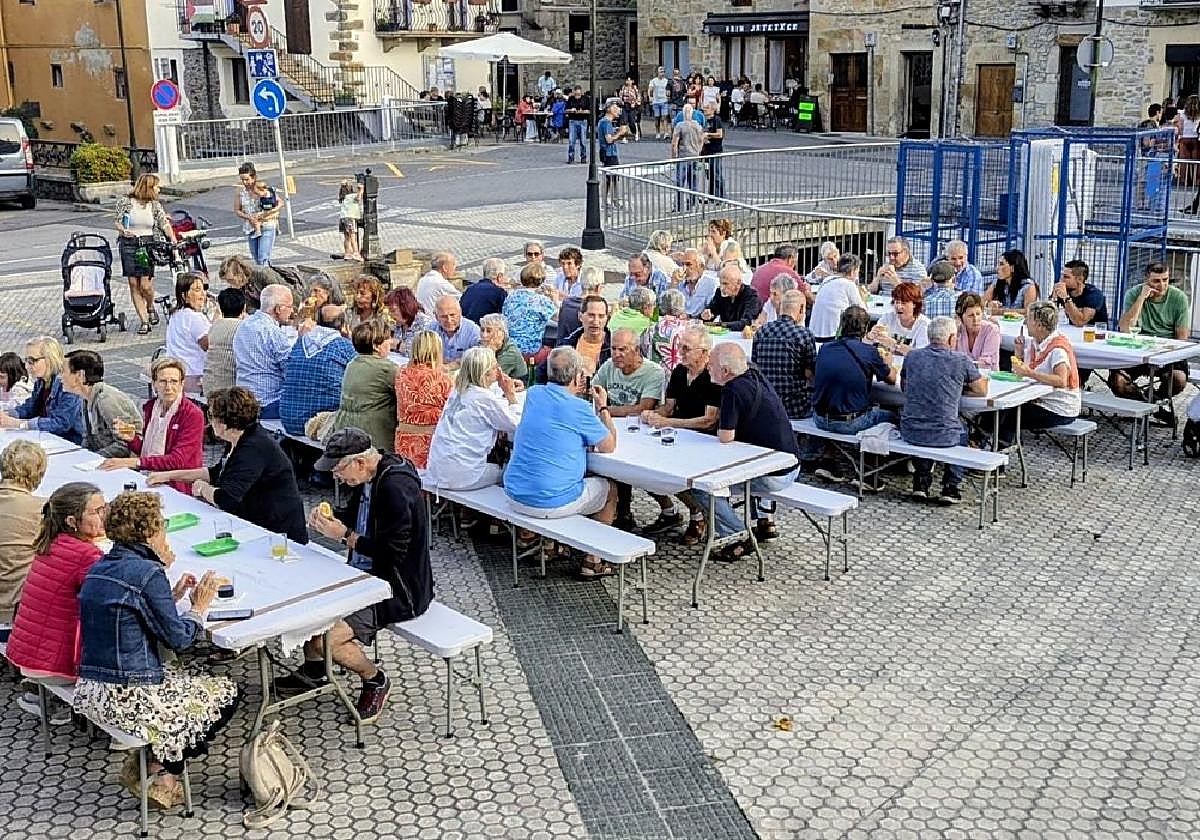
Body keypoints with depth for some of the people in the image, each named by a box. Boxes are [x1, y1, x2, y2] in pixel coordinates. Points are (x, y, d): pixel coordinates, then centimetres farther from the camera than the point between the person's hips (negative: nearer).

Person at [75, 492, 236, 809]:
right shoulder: (148, 573, -18)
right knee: (227, 693, 10)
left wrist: (173, 596, 14)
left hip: (90, 692, 9)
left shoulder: (99, 568, 8)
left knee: (190, 677, 28)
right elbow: (178, 638, -13)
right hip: (129, 698, -9)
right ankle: (160, 766, 9)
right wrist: (200, 606, 3)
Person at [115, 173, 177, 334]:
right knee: (134, 284, -2)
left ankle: (151, 308, 22)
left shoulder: (155, 205, 6)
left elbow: (165, 224, -1)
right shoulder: (125, 201, -2)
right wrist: (123, 231, -20)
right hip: (128, 245, -1)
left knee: (145, 284, -10)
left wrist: (173, 239, -17)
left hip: (148, 245, 1)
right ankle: (144, 321, 4)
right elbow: (118, 222, 2)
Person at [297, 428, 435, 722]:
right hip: (369, 575, 10)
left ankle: (375, 680, 6)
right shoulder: (370, 477, 3)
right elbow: (356, 514, 22)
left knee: (326, 639, -20)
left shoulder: (396, 488, -26)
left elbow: (394, 552, -27)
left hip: (398, 588, -10)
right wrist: (329, 516, 1)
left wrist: (345, 536, -22)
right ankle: (313, 670, 30)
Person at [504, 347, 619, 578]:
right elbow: (609, 446, -3)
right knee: (610, 489, 20)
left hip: (514, 495, 7)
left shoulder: (534, 394, 4)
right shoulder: (578, 409, -17)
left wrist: (577, 394, 20)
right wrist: (603, 407, 7)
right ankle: (592, 562, 23)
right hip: (551, 502, -7)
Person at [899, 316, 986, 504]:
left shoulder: (912, 356, 3)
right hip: (943, 435, -2)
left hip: (909, 432, 3)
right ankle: (951, 487, 25)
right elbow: (982, 390, 8)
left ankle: (921, 482, 31)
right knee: (962, 430, 32)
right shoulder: (961, 361, -6)